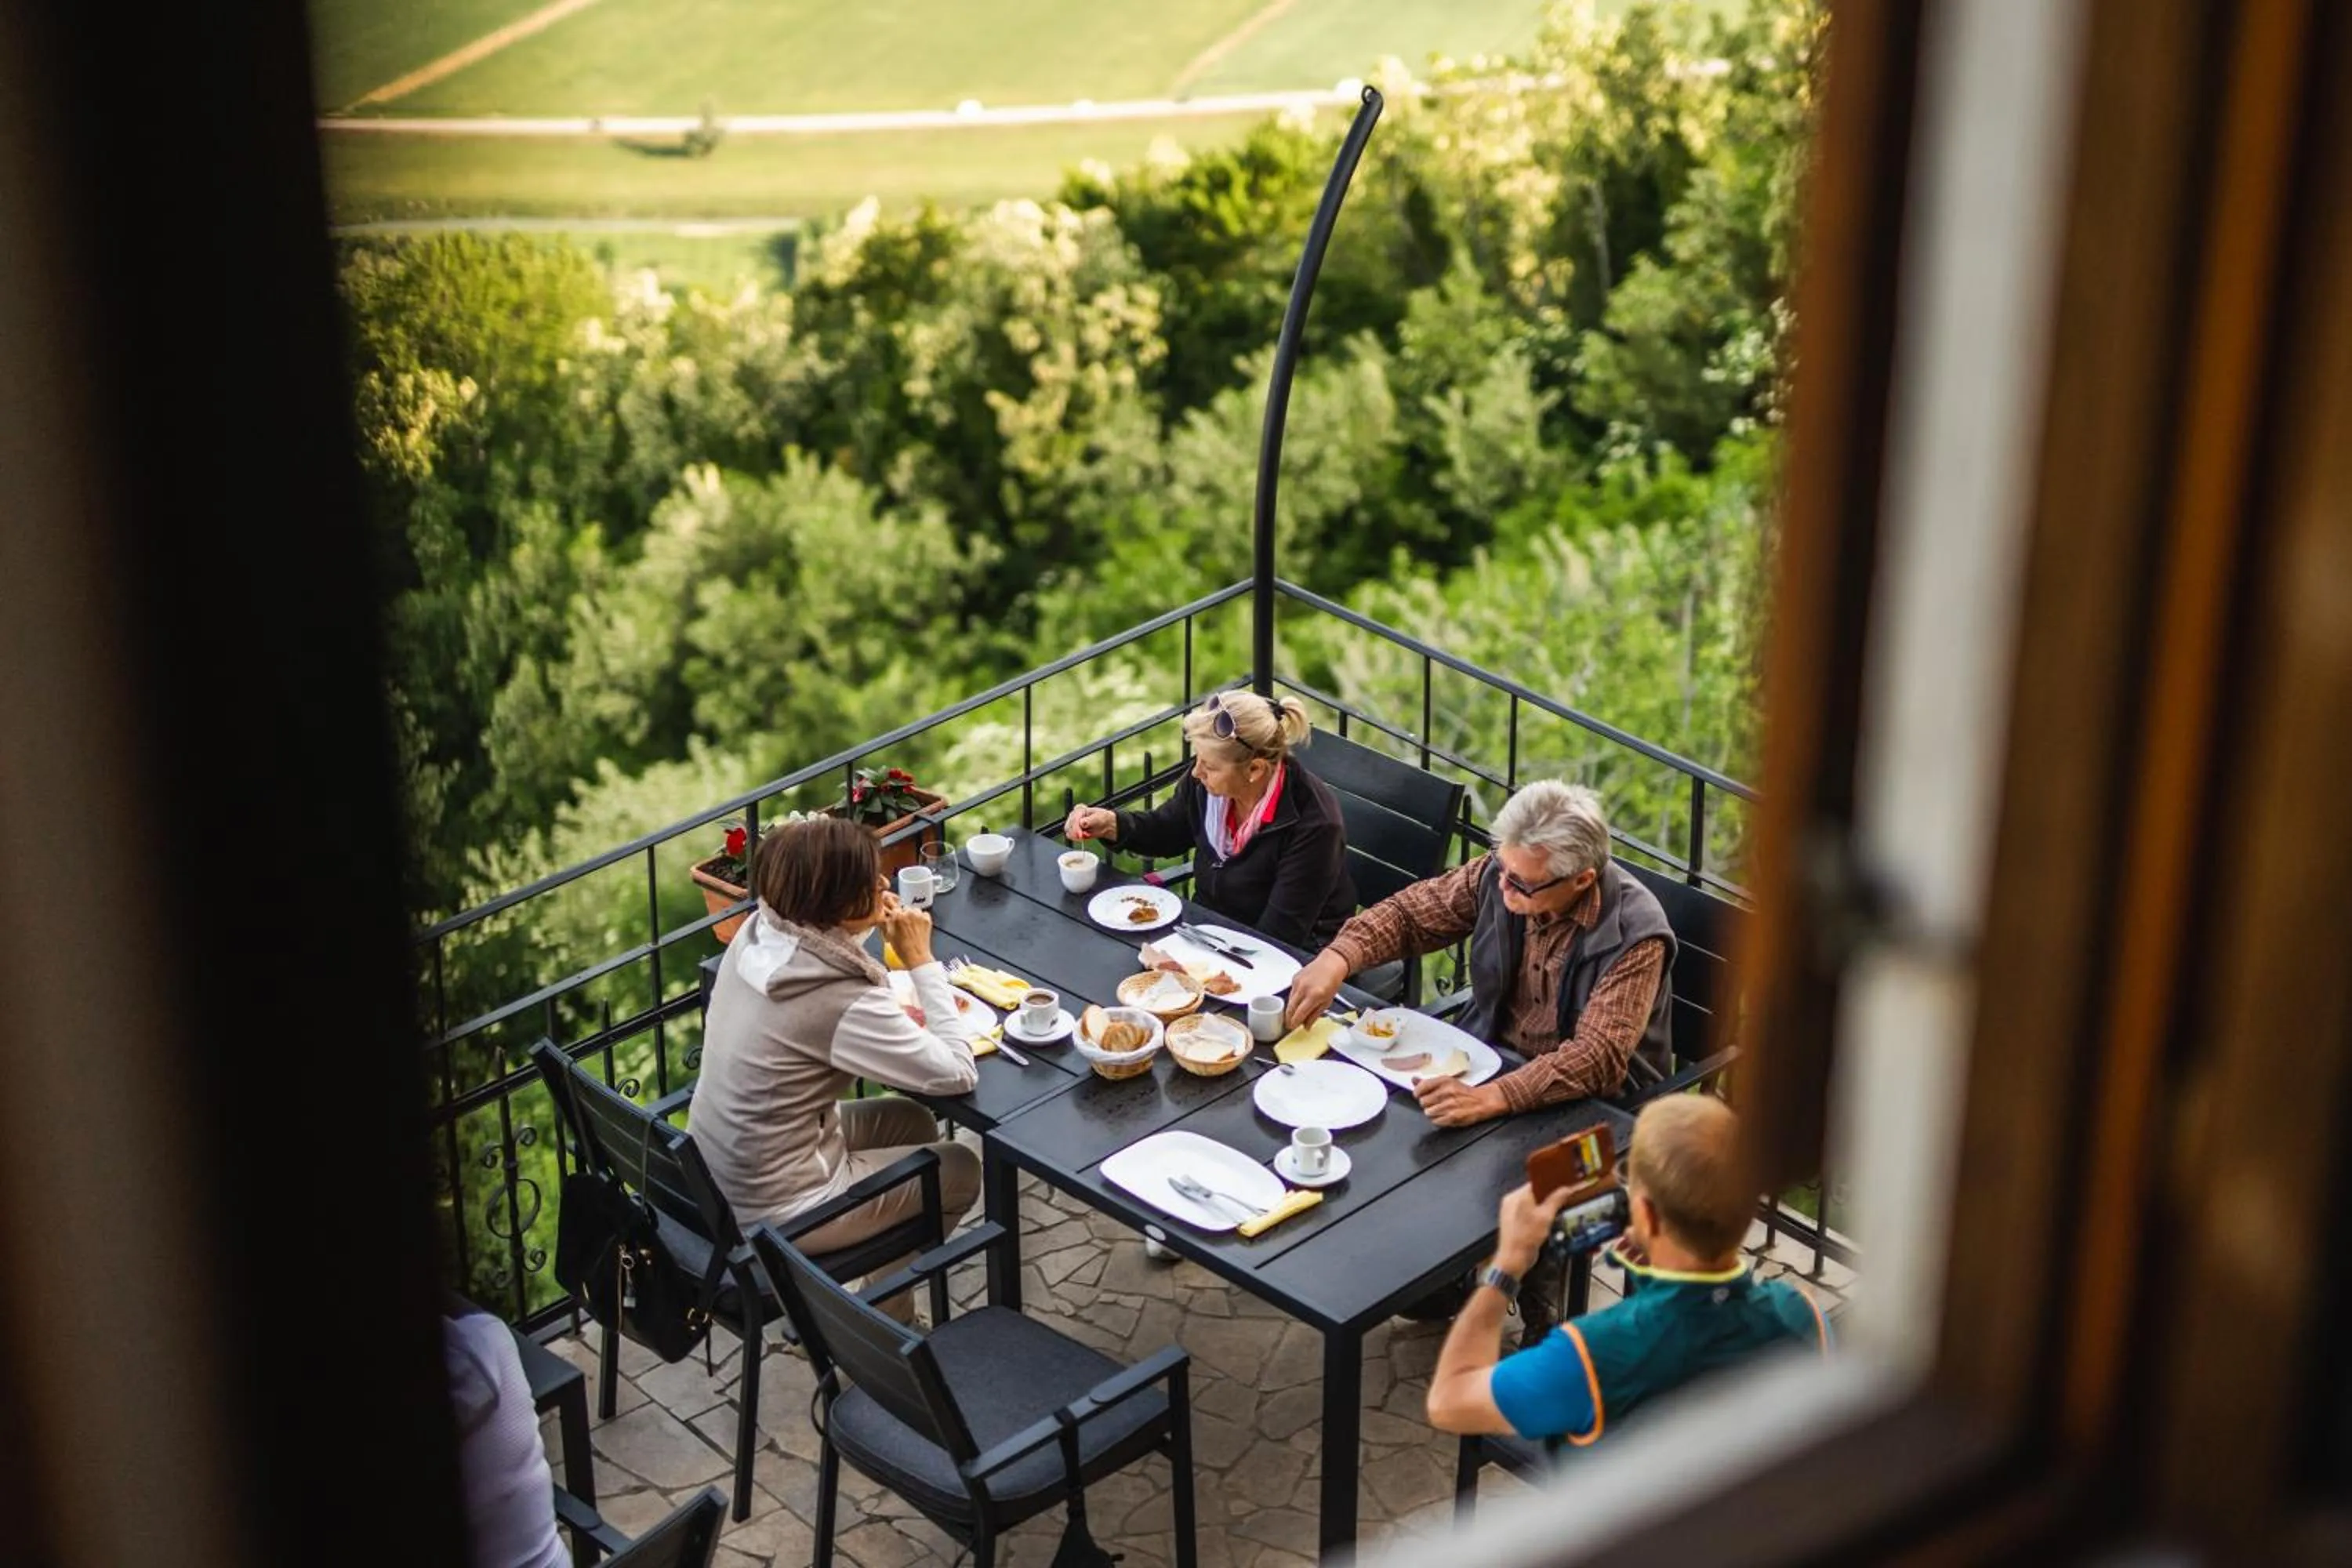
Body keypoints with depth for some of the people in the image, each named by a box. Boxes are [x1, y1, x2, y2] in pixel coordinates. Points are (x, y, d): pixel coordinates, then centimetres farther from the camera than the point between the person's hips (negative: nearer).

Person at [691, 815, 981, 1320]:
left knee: (911, 1122, 24)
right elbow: (957, 1073, -23)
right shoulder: (840, 1002, -31)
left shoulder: (757, 934, -9)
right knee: (960, 1170, 12)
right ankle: (886, 1314, 30)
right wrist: (921, 961, -16)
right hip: (773, 1213, -8)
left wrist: (866, 930, -3)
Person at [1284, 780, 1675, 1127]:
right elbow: (1409, 913, 3)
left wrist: (1488, 1098, -44)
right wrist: (1336, 959, -17)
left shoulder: (1635, 936, -24)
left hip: (1585, 1106, -6)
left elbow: (1599, 1059, -31)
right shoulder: (1504, 870, -9)